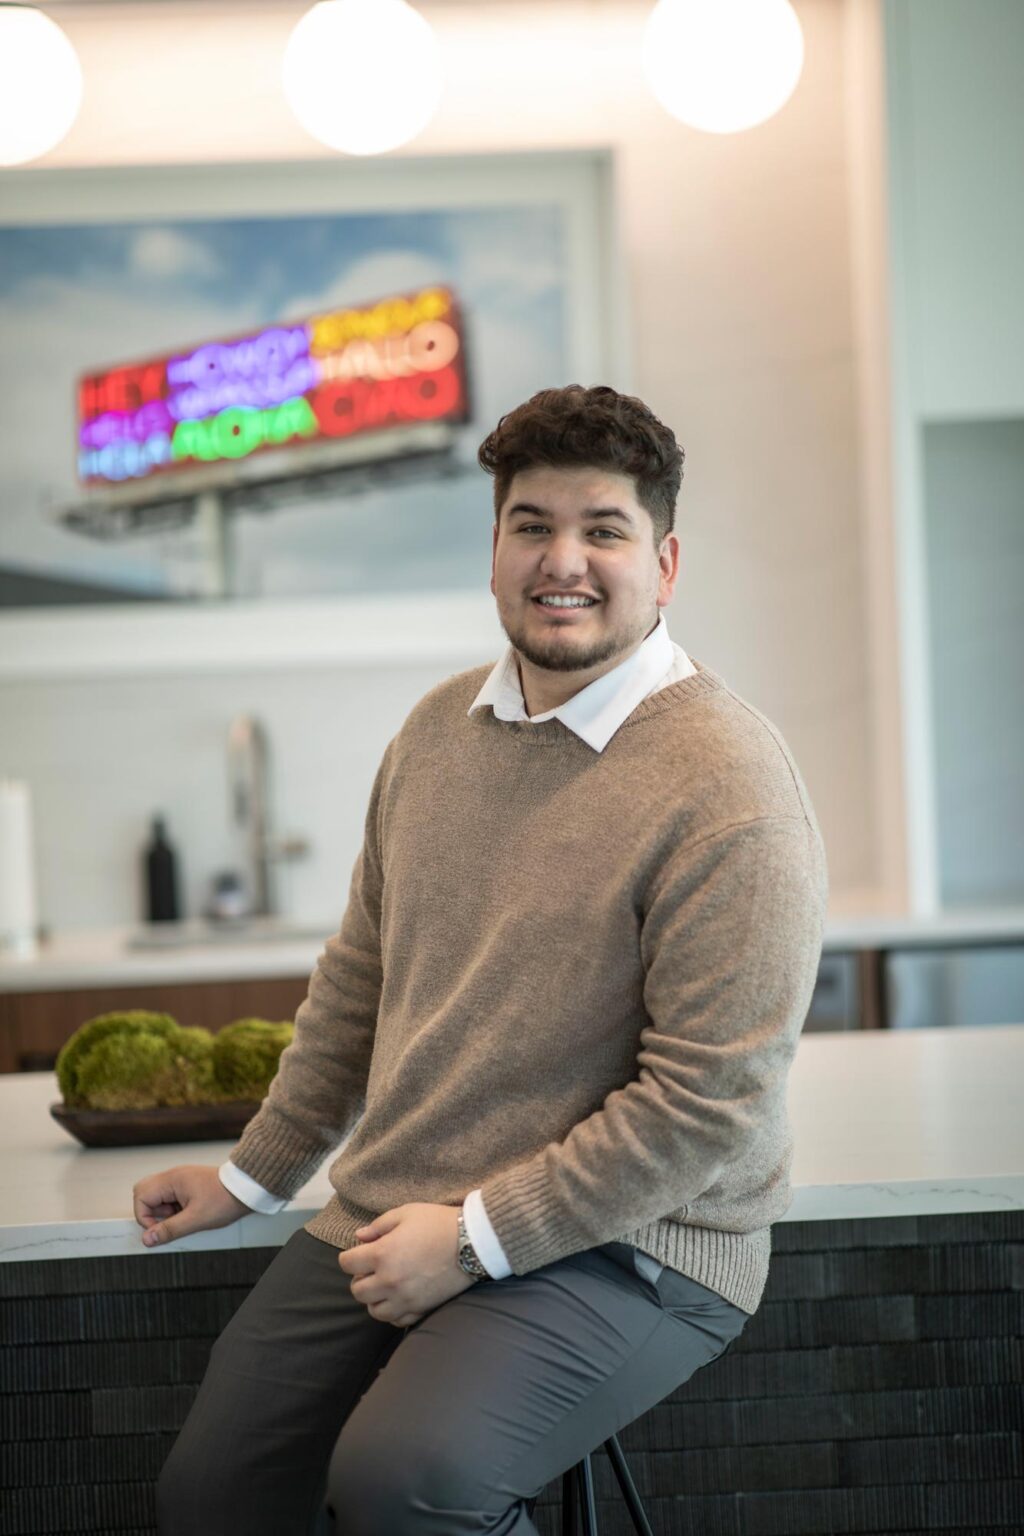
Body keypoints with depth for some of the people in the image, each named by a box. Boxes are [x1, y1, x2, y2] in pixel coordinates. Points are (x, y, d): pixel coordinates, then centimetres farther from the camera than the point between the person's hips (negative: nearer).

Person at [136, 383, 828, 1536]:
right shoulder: (437, 729, 7)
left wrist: (477, 1239, -17)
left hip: (625, 1248, -7)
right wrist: (257, 1172, 21)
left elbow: (710, 1103, -19)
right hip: (383, 1223, 7)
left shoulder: (726, 783, -16)